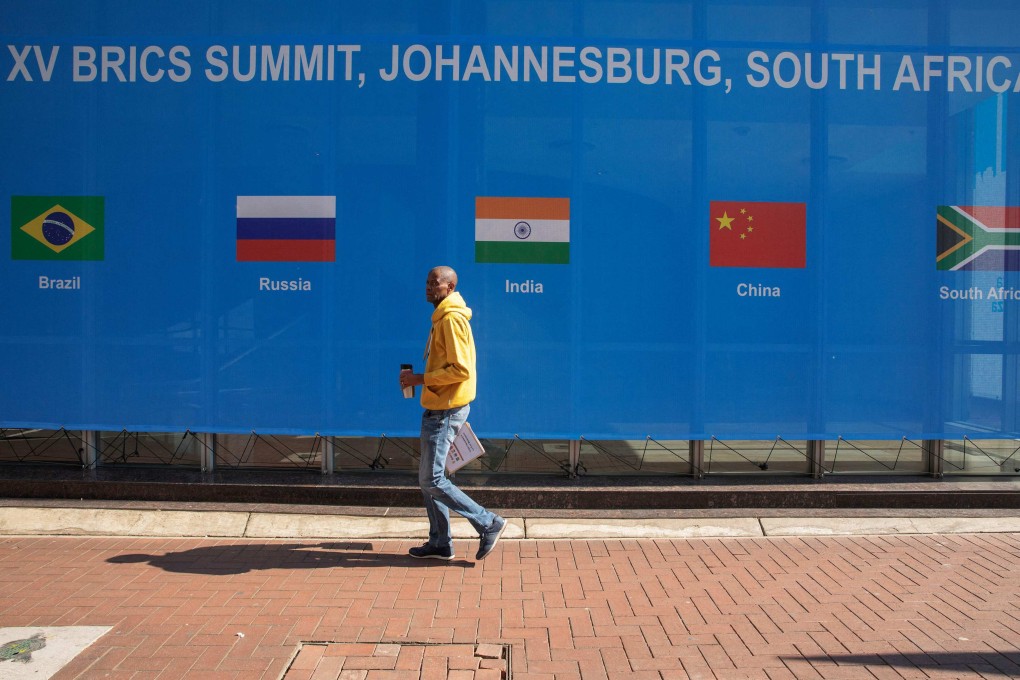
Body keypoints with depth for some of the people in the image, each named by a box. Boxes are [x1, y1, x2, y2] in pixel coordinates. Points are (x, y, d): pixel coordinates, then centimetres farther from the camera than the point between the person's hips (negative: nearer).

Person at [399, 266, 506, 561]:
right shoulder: (442, 318, 15)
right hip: (437, 409, 10)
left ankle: (489, 524, 3)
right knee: (429, 478, 13)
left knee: (432, 480, -6)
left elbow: (461, 370, -23)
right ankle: (440, 543, 21)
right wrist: (419, 379, 9)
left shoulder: (452, 319, -16)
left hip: (445, 411, -10)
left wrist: (421, 379, -19)